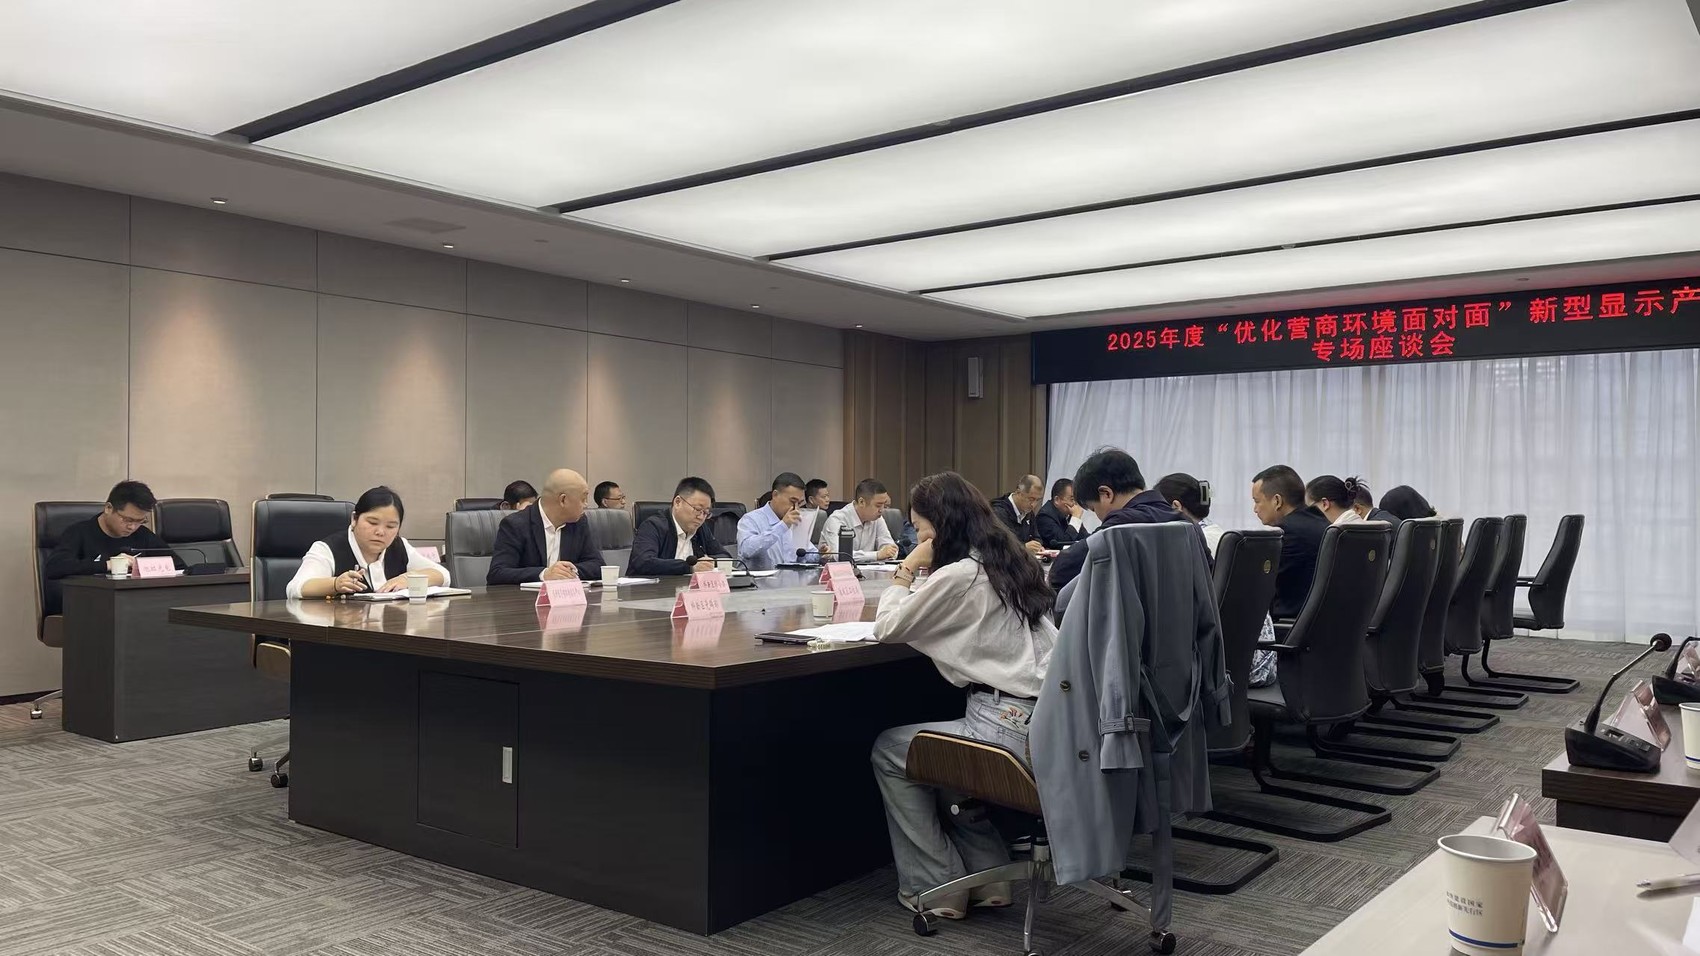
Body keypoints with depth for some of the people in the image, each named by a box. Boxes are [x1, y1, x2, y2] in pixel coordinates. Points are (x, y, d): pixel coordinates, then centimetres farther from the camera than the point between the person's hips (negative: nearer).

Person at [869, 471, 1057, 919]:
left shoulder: (959, 575, -13)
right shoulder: (1009, 561, 13)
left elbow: (887, 628, -5)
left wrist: (906, 570, 4)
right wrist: (917, 578, 16)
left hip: (1008, 727, -9)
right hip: (1044, 718, 9)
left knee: (888, 751, 13)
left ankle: (935, 888, 18)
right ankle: (986, 875, 27)